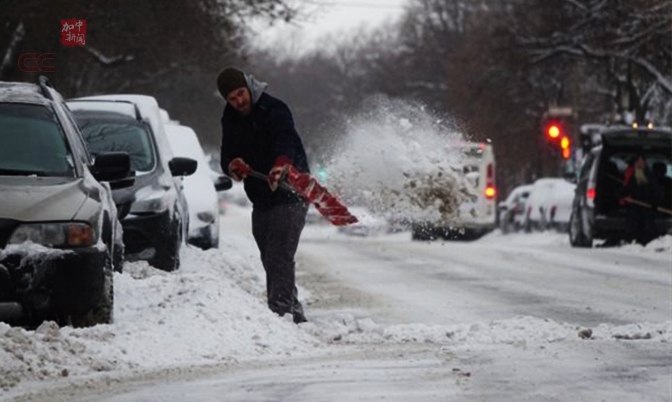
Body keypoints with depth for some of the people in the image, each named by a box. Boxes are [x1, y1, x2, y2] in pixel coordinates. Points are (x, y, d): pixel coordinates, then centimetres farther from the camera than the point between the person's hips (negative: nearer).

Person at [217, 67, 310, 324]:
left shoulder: (273, 110, -16)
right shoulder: (231, 120, 9)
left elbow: (286, 138, -35)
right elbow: (227, 154, 9)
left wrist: (282, 163, -56)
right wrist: (233, 166, -17)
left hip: (289, 196, -8)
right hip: (260, 201, 9)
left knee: (279, 258, -18)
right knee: (270, 261, 12)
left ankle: (281, 310, -21)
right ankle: (293, 312, 21)